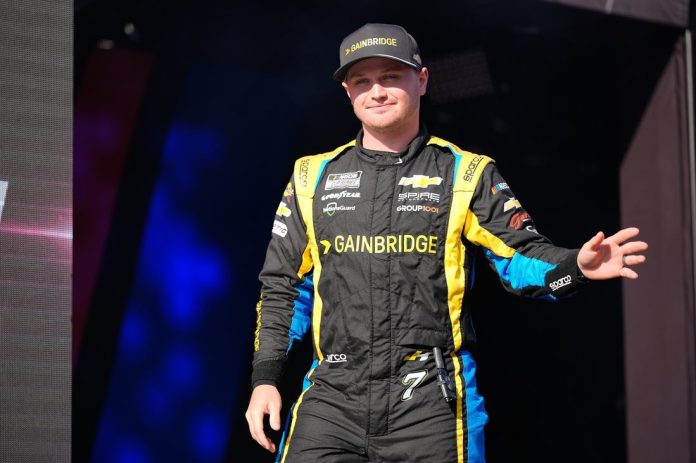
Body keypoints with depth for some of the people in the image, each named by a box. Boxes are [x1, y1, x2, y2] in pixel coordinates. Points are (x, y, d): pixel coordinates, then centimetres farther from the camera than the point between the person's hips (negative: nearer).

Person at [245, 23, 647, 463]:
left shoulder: (467, 175, 9)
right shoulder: (313, 177, 15)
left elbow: (522, 256, 1)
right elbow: (283, 287, 18)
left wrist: (577, 265, -20)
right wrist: (266, 378, 9)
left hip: (428, 399, -2)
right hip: (332, 396, 2)